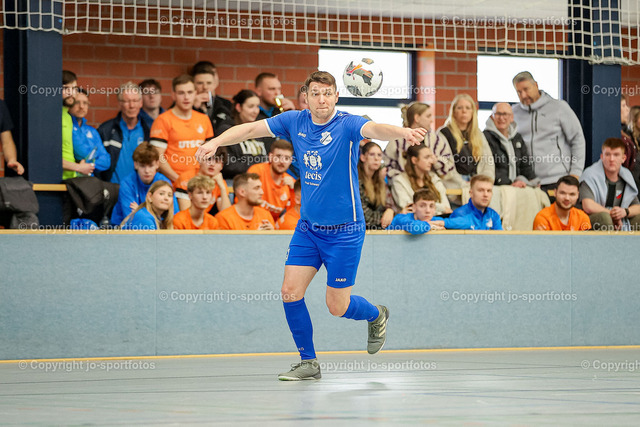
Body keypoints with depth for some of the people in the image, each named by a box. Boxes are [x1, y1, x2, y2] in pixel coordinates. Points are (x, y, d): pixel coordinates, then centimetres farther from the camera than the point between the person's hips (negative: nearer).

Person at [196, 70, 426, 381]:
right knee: (290, 291, -5)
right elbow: (250, 129, 1)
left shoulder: (347, 125, -16)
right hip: (307, 227, 5)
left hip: (344, 231, -5)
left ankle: (376, 315, 34)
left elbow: (375, 130, -36)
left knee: (337, 307, 0)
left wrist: (403, 132, -57)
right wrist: (216, 142, -14)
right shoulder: (294, 122, -1)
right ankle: (309, 363, 9)